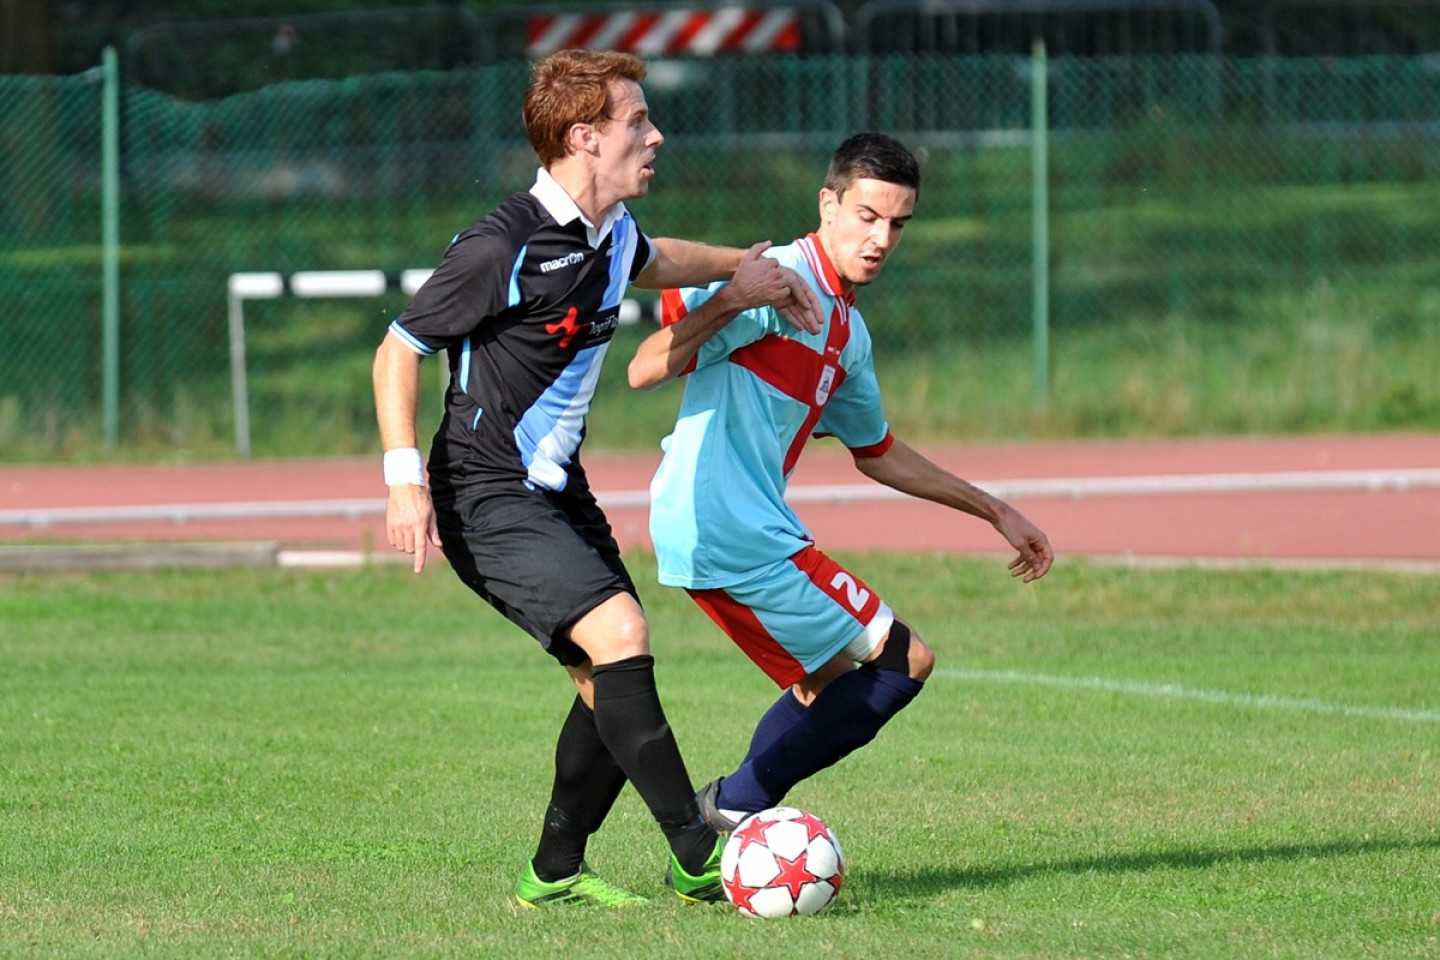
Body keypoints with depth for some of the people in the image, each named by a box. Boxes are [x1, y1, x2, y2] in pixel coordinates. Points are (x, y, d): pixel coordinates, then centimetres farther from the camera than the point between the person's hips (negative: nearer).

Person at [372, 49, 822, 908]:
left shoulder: (612, 233, 6)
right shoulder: (503, 249, -20)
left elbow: (650, 263, 34)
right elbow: (399, 351, -14)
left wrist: (744, 266, 25)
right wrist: (405, 481, -22)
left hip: (559, 491, 9)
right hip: (487, 498, -9)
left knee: (614, 683, 5)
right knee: (618, 632, -25)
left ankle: (555, 873, 21)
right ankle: (699, 858, -22)